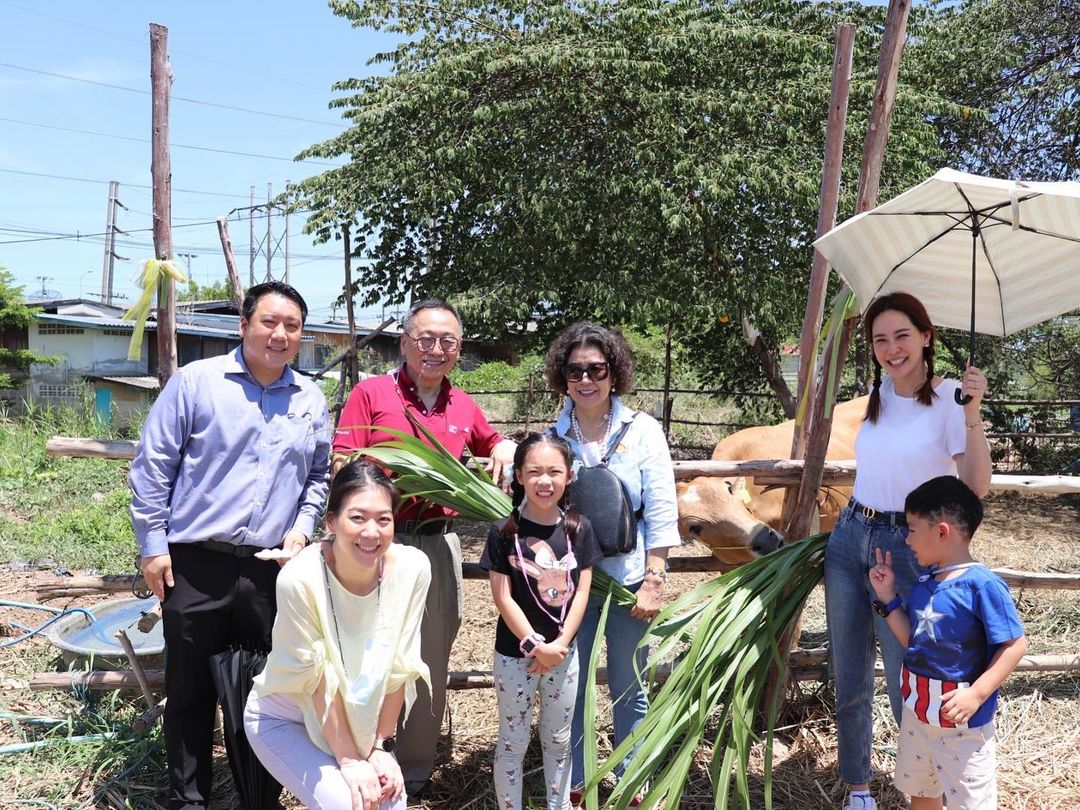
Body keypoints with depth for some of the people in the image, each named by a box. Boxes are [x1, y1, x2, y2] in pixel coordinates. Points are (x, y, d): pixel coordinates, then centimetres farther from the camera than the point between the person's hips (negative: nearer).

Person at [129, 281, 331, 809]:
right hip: (194, 566, -2)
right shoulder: (197, 381, -3)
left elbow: (319, 476, 17)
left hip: (271, 570, 3)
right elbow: (152, 466, -2)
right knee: (190, 690, 10)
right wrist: (153, 545, -5)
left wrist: (302, 528, 2)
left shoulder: (312, 401, 8)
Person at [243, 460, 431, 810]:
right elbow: (318, 680, -20)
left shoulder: (412, 569, -21)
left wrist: (381, 746, -5)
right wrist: (349, 760, -14)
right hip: (285, 718, -3)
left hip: (363, 718, 3)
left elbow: (399, 668, -10)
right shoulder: (300, 578, -30)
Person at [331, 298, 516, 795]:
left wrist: (504, 448, 6)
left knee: (431, 664, 13)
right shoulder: (371, 393, -2)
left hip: (438, 545, 4)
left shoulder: (464, 407, 10)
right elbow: (340, 465, -6)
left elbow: (488, 444, 28)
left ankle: (415, 772, 31)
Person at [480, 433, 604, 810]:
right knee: (513, 741, 11)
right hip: (515, 653, -3)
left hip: (564, 652, 3)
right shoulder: (503, 531, -12)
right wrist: (535, 645, -15)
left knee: (559, 740, 18)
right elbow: (503, 597, -12)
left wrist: (560, 644, -11)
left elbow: (581, 591, -3)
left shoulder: (579, 528, -4)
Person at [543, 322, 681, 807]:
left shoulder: (642, 431, -4)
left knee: (628, 689, 12)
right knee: (568, 686, 12)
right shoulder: (551, 434, -1)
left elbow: (660, 513, -4)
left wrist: (654, 580, -8)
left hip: (628, 577, -1)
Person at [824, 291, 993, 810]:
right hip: (849, 539, 6)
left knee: (906, 689, 0)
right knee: (849, 684, 12)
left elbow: (976, 489, -19)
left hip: (905, 551, -5)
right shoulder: (877, 394, 8)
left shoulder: (948, 398, -11)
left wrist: (972, 414, -29)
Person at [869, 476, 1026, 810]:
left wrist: (975, 695, -25)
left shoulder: (982, 585, -23)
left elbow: (1015, 645, -21)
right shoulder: (923, 584, 1)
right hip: (917, 708, 8)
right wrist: (887, 597, 0)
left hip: (961, 718, -8)